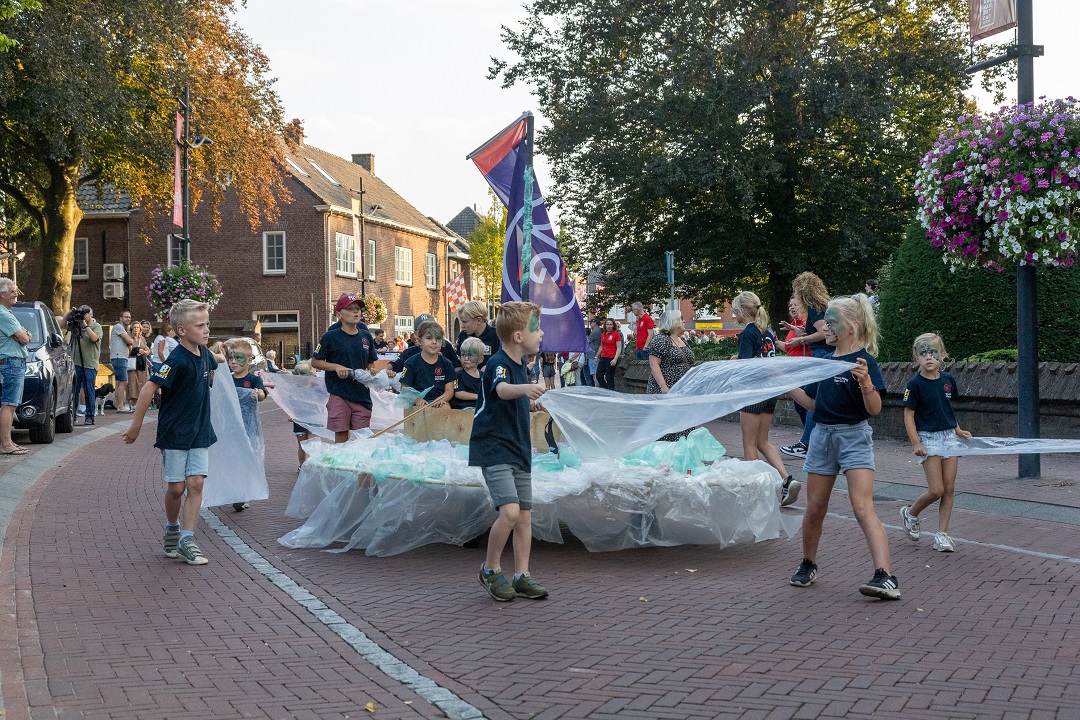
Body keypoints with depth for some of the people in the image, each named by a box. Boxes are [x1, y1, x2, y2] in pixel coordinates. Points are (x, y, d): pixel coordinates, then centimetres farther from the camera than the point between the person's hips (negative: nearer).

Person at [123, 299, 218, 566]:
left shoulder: (204, 354, 2)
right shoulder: (177, 361, -20)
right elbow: (149, 388, -22)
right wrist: (136, 425, -18)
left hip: (201, 431, 5)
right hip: (174, 433, -5)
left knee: (195, 484, -4)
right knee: (176, 487, 4)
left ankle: (187, 539, -1)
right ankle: (172, 529, 30)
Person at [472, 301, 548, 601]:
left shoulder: (521, 365, 10)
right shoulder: (499, 363, -17)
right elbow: (502, 389, -43)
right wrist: (525, 389, -60)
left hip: (519, 450, 9)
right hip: (493, 449, -9)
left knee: (525, 516, 8)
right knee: (510, 511, -19)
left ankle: (521, 577, 17)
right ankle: (490, 570, 1)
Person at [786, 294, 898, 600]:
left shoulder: (863, 361, -11)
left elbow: (875, 409, -18)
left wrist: (865, 382, -35)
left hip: (854, 437, -6)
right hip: (822, 435, 7)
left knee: (862, 506, -18)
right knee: (815, 508, 12)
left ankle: (885, 577, -23)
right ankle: (808, 565, 31)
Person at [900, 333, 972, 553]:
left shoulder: (948, 380, 5)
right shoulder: (915, 384, -10)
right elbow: (908, 415, -9)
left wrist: (958, 430, 9)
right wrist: (915, 443, -16)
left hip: (949, 436, 5)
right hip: (928, 438, -5)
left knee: (949, 489, 3)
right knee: (936, 490, -8)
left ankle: (942, 534, 10)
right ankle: (910, 513, 19)